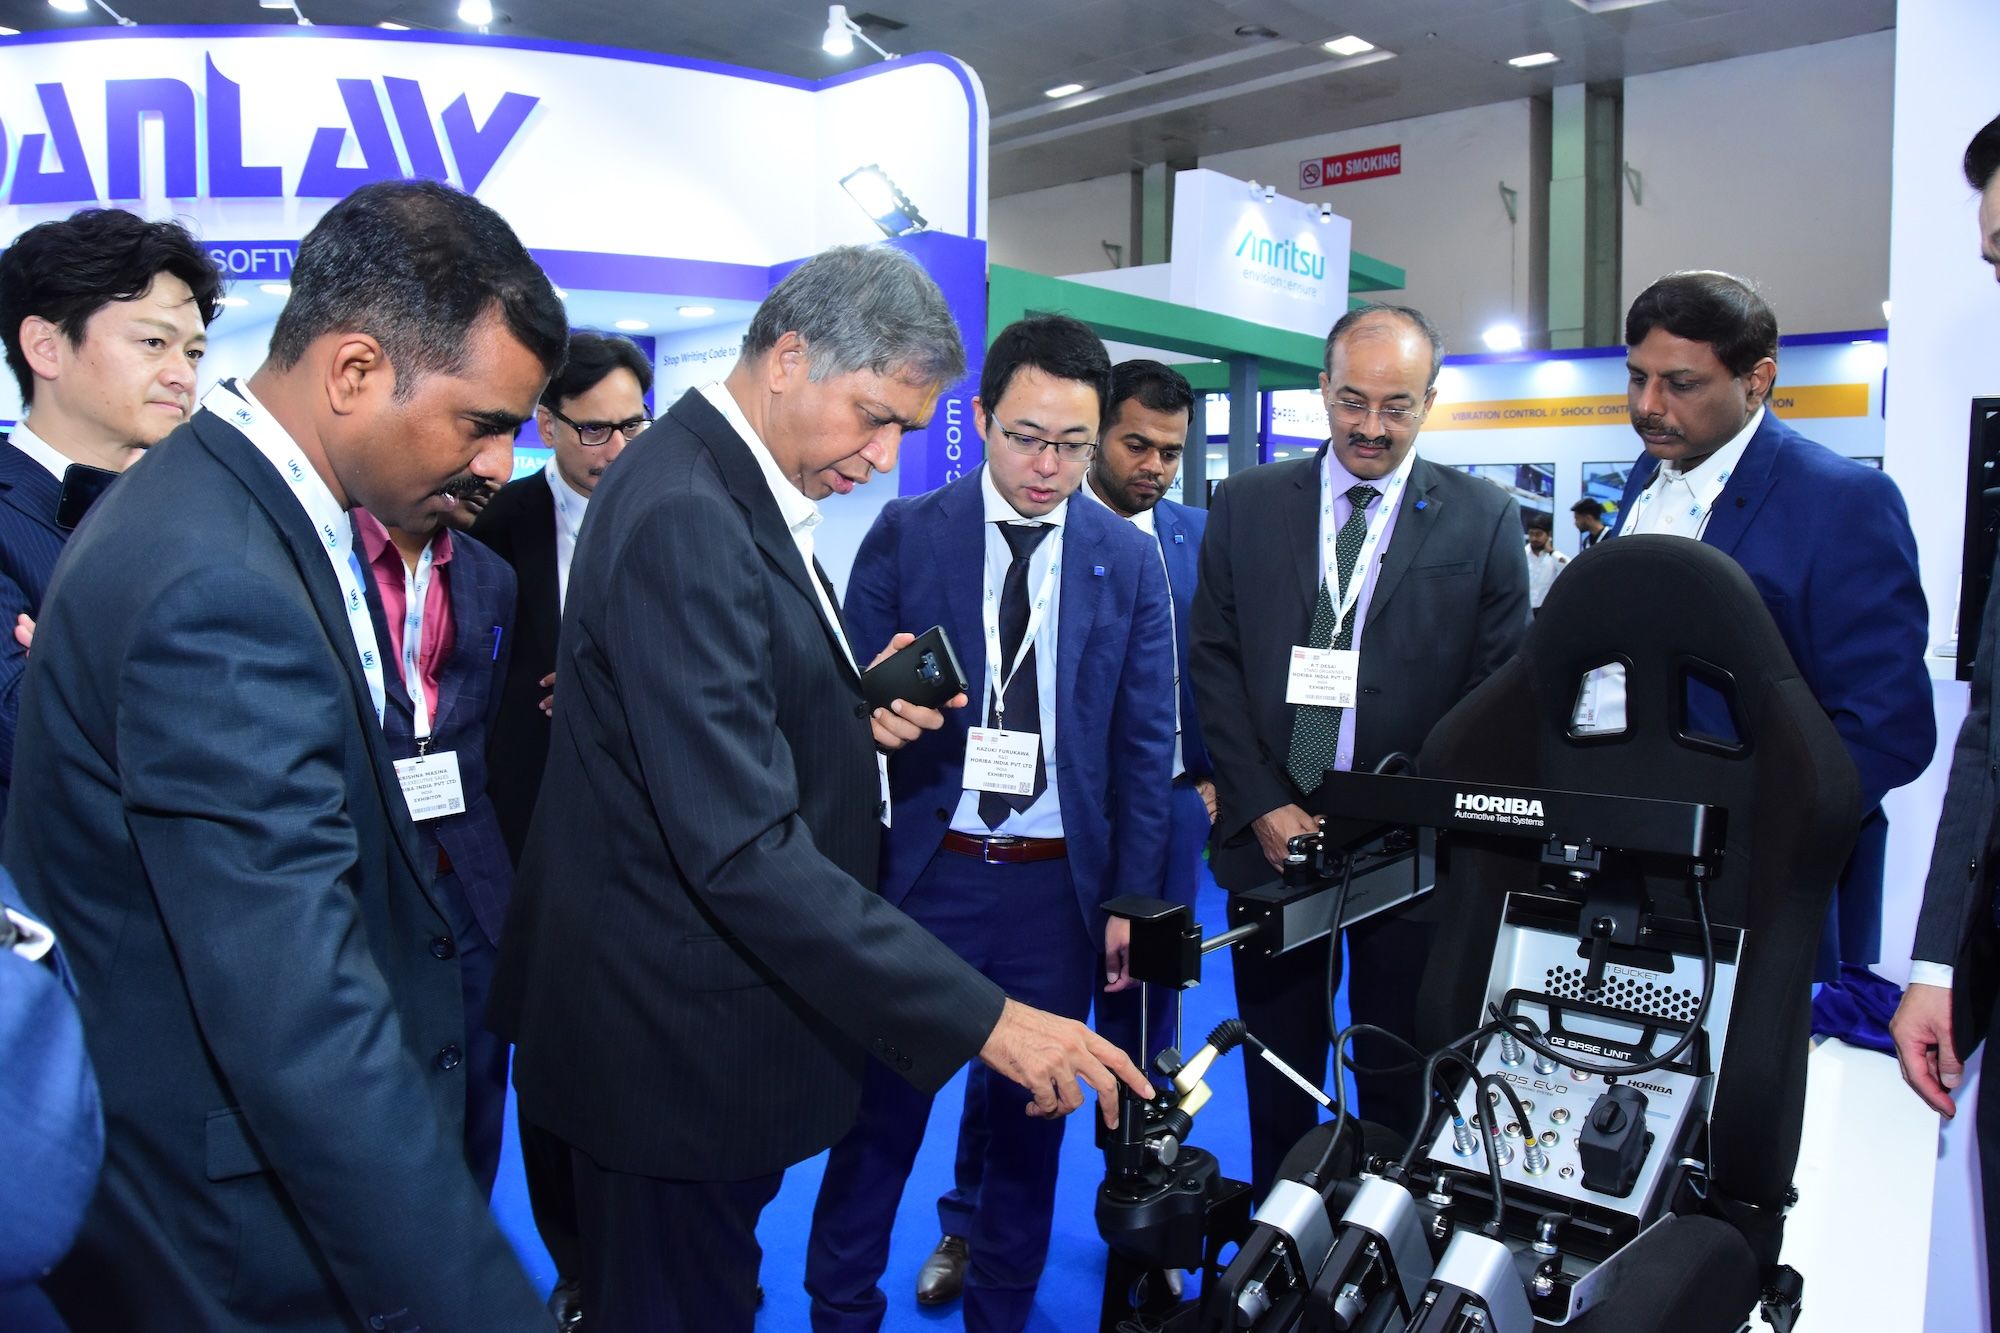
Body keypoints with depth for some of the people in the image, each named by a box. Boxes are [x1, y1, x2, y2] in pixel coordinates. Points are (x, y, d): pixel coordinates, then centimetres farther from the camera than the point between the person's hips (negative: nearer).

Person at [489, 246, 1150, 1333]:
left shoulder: (740, 490, 5)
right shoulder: (683, 518, -26)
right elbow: (744, 849, -32)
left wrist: (855, 715, -4)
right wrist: (981, 1018, -30)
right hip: (679, 1040, -9)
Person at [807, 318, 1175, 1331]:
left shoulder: (1129, 560, 1)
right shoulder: (904, 533, -2)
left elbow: (1145, 744, 3)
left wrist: (1131, 897, 1)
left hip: (1057, 883, 2)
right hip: (922, 869, -1)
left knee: (1029, 1108, 15)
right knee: (881, 1103, 7)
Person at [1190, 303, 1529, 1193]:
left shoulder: (1485, 519, 0)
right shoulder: (1246, 505, 4)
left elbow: (1498, 689, -1)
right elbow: (1214, 663, 2)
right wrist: (1262, 805, -8)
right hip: (1271, 832, 1)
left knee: (1398, 1083, 11)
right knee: (1278, 1075, 14)